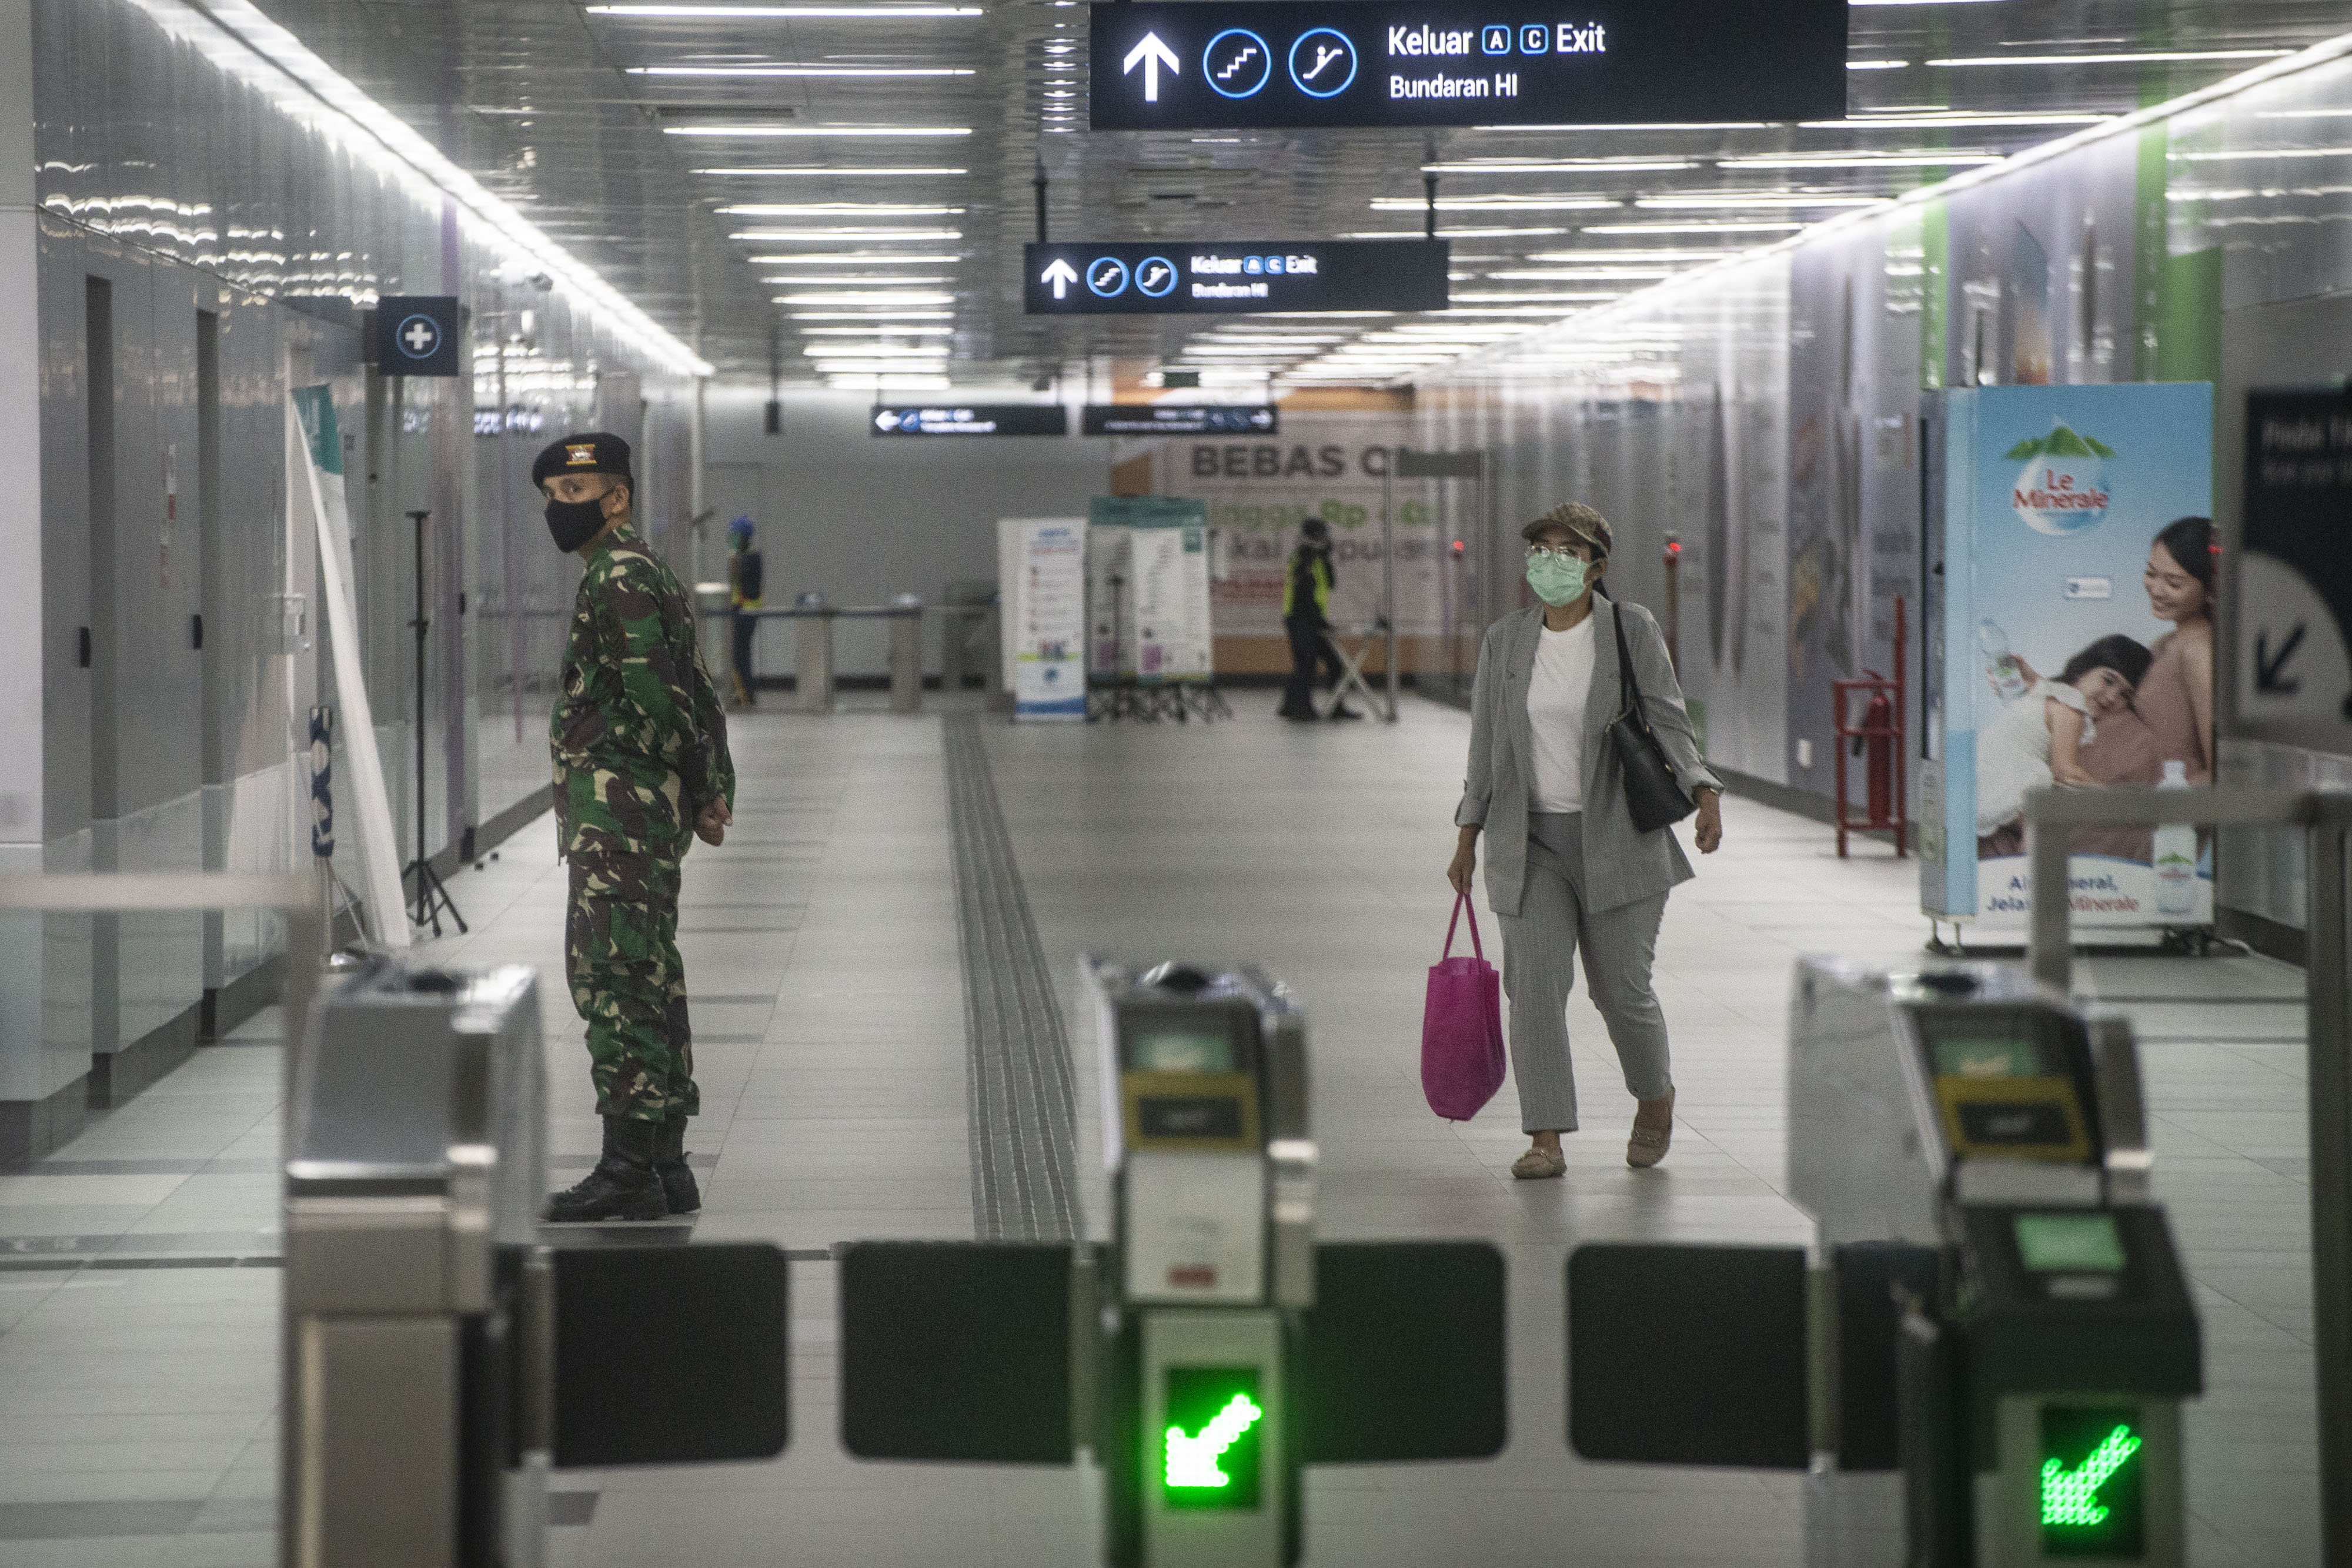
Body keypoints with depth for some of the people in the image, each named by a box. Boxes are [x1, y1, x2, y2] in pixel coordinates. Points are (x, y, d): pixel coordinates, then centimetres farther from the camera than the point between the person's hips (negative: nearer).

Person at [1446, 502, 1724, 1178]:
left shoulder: (1632, 630, -4)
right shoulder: (1505, 641, 4)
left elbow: (1667, 723, -7)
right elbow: (1487, 743, 10)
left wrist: (1705, 794, -23)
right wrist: (1468, 837, 9)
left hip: (1617, 837, -2)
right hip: (1531, 843, 2)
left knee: (1621, 990, 1)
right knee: (1535, 982, -10)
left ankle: (1655, 1096, 31)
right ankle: (1546, 1142, -10)